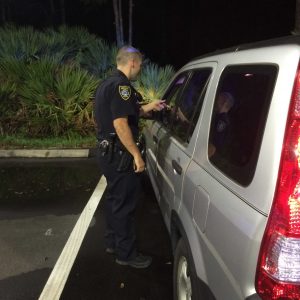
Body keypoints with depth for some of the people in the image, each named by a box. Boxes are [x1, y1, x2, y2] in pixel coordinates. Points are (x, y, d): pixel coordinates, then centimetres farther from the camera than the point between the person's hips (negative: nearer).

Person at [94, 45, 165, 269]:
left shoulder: (108, 84, 14)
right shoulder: (121, 85, -18)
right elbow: (120, 124, -25)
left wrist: (150, 107, 20)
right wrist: (137, 155, -20)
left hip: (107, 151, 10)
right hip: (120, 154, -10)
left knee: (114, 198, 20)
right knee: (125, 203, 0)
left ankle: (113, 242, 34)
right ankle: (126, 253, 13)